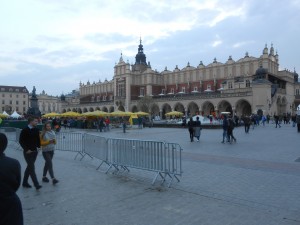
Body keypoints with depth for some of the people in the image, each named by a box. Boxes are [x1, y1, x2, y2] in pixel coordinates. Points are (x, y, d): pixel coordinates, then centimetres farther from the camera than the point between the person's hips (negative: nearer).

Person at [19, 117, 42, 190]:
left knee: (29, 167, 15)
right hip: (28, 152, -6)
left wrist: (39, 146, 1)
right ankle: (36, 184, -8)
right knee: (32, 167, -8)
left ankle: (25, 182, 29)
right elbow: (21, 141, -11)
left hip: (34, 151, 6)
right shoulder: (25, 130, -11)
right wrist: (26, 149, -14)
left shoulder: (36, 130, 6)